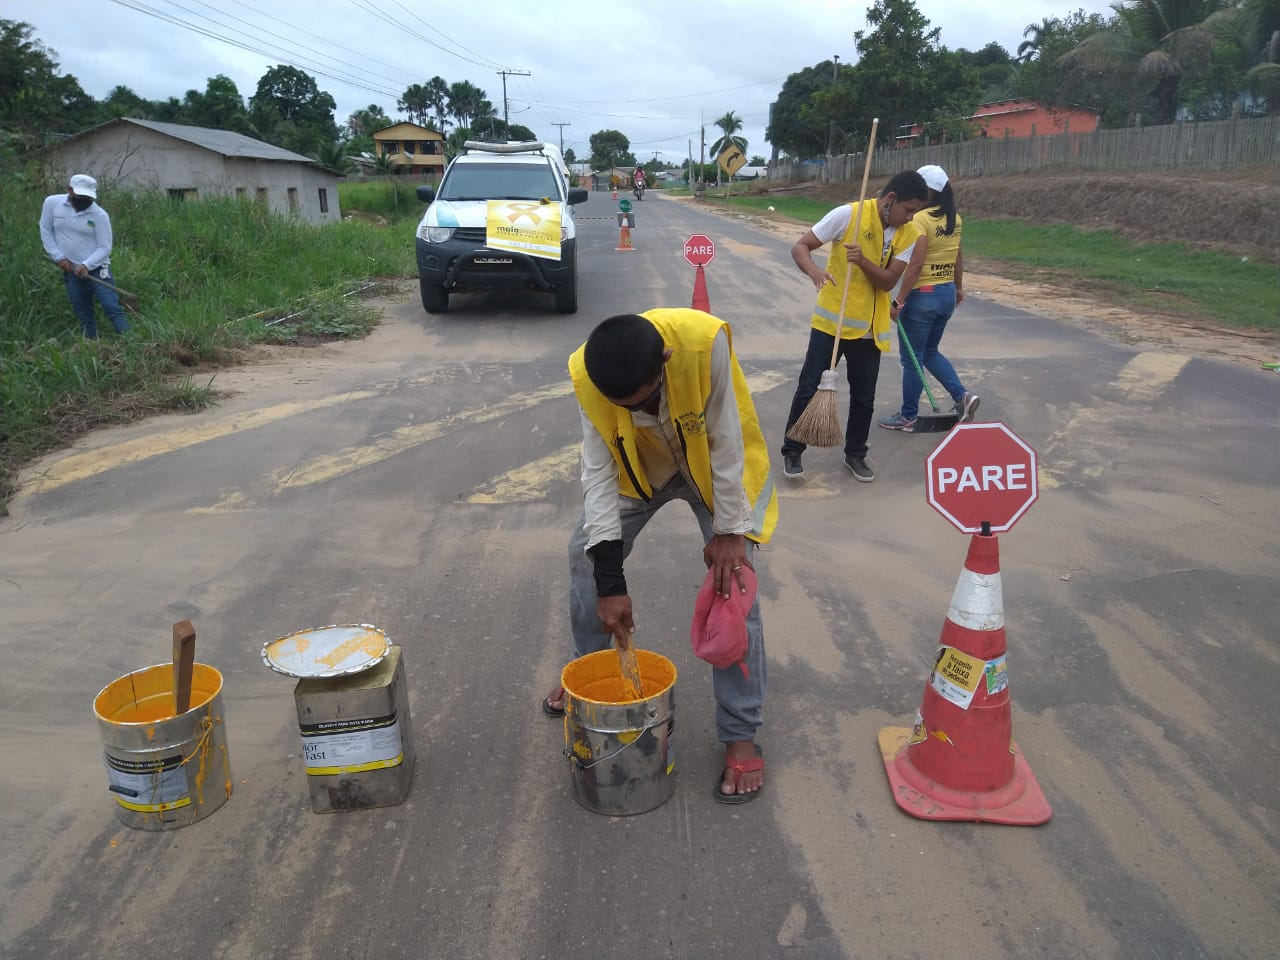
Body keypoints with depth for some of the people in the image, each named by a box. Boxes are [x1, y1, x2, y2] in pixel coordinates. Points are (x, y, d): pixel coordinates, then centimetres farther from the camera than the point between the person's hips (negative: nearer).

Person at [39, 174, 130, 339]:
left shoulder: (100, 215, -10)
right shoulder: (52, 203, -1)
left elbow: (104, 248, -9)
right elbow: (46, 231, 7)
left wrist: (86, 265, -22)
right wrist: (59, 257, -5)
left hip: (97, 270, -3)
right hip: (71, 272, 3)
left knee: (112, 309, -12)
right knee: (83, 316, 9)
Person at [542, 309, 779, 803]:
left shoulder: (705, 342, -41)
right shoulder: (587, 374, -31)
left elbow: (726, 442, -28)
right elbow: (599, 474, -27)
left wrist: (729, 530, -21)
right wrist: (609, 582, -28)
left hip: (715, 463, -3)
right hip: (639, 464, 3)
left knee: (733, 582, -11)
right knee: (586, 553, 3)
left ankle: (740, 734, 2)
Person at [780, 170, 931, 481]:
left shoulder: (908, 234, -2)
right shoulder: (848, 214, -14)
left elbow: (888, 281, -10)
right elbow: (800, 247, -13)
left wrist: (863, 261, -28)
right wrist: (814, 270, -34)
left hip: (869, 328, 4)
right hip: (831, 321, -3)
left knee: (864, 397, 10)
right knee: (809, 388, 1)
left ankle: (855, 454, 28)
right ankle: (792, 451, 16)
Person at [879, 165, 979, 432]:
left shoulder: (922, 219, -18)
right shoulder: (955, 219, 6)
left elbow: (915, 265, -22)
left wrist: (898, 301, -19)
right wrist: (958, 287, 29)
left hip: (923, 296, -8)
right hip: (947, 293, 8)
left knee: (911, 359, 6)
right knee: (930, 352, 23)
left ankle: (908, 417, 16)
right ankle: (962, 396, 11)